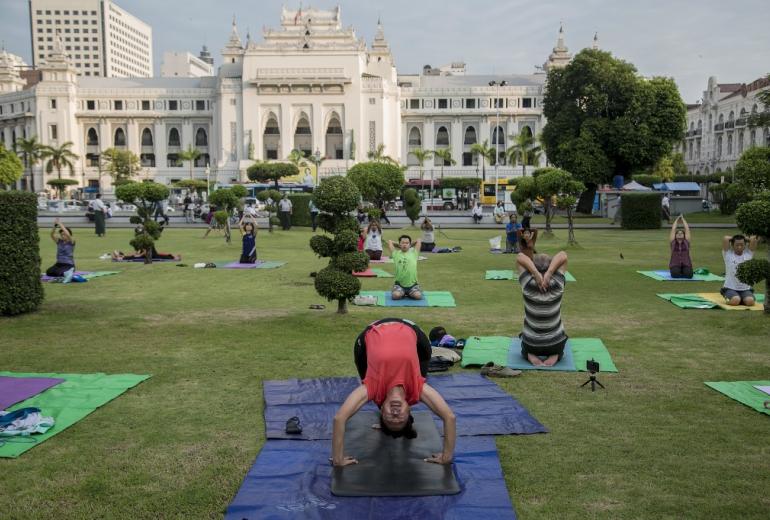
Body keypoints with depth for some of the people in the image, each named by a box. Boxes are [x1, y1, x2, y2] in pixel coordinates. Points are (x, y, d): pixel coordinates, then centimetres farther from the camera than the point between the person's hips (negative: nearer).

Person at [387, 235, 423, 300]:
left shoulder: (413, 253, 6)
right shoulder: (396, 253, 5)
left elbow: (418, 241, 10)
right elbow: (389, 242, 12)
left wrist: (410, 245, 23)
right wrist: (399, 246, 23)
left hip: (412, 284, 1)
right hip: (399, 284, 0)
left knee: (418, 296, -26)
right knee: (396, 296, -29)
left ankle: (409, 294, 10)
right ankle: (402, 293, 8)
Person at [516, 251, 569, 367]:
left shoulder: (527, 285, -19)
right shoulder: (558, 285, -17)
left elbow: (520, 257, -14)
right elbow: (563, 255, -14)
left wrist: (536, 274, -29)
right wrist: (549, 273, -29)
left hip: (531, 343, 0)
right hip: (555, 344, 0)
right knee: (558, 350, 38)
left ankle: (531, 355, 3)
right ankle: (554, 356, 3)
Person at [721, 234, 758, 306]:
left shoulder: (749, 253, 7)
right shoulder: (728, 254, -1)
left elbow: (754, 239, -5)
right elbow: (725, 238, -13)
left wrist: (745, 239, 12)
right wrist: (733, 238, 6)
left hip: (746, 289, 3)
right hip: (730, 288, -3)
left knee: (750, 301, -27)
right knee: (735, 301, -32)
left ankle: (743, 299, 9)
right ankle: (728, 298, 4)